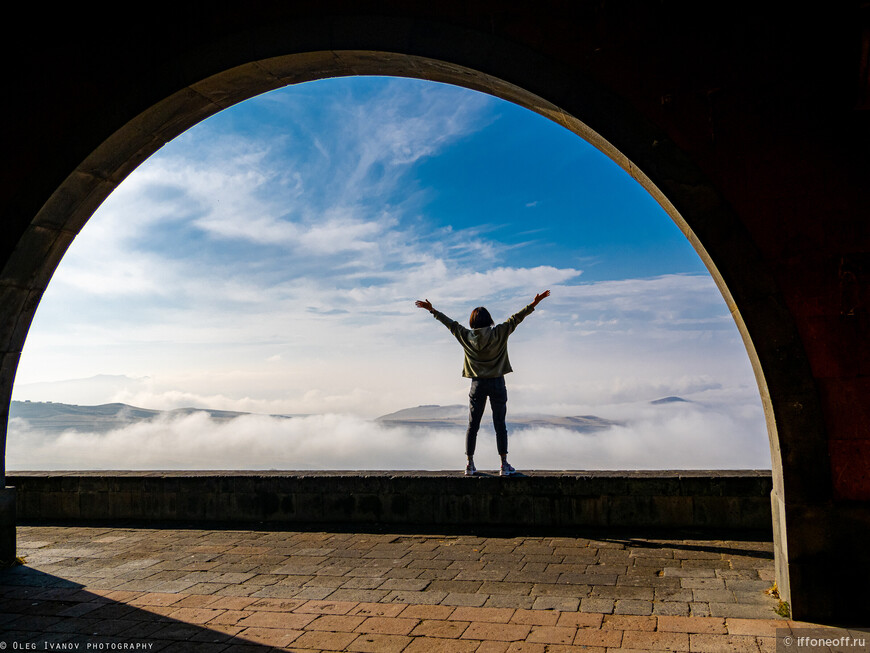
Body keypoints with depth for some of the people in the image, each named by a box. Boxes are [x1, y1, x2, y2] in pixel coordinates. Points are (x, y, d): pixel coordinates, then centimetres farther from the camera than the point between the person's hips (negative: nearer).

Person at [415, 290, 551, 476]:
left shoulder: (466, 336, -1)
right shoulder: (499, 334, -6)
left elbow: (449, 322, 9)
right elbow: (516, 318, -4)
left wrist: (432, 310, 20)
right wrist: (534, 303, 1)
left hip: (477, 384, 2)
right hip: (497, 384, -2)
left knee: (473, 425, 8)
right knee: (499, 425, 2)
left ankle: (470, 465, 9)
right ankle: (504, 465, 3)